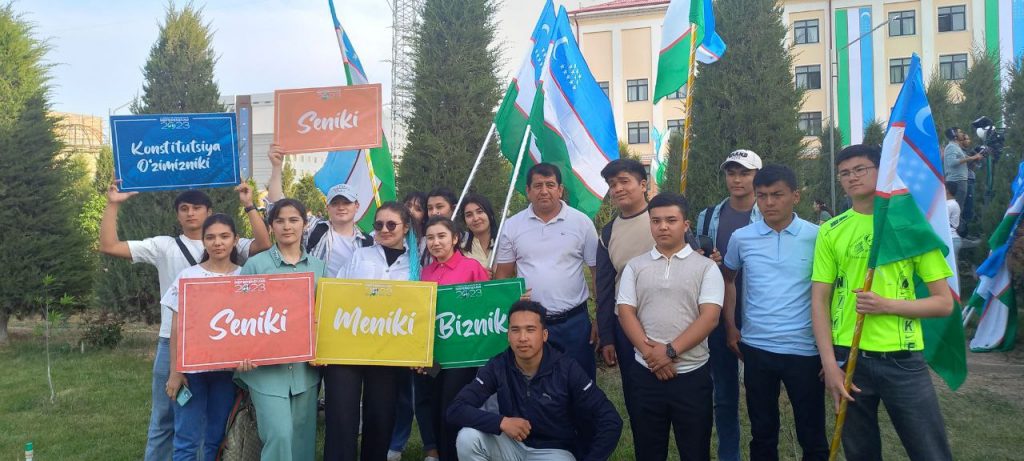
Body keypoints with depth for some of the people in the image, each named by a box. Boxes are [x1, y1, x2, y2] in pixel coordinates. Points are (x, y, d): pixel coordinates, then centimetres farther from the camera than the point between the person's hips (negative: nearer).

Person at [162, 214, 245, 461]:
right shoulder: (188, 276, 0)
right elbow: (176, 327, 1)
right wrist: (175, 370, -4)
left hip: (227, 367, 1)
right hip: (192, 367, -1)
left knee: (217, 438, 9)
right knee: (187, 438, 3)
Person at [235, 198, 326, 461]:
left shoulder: (319, 267, 8)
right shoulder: (255, 265, -1)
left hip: (305, 366, 3)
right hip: (266, 366, -3)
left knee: (302, 437, 9)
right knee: (279, 435, -11)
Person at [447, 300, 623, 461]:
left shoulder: (567, 369, -16)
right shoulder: (497, 367, -11)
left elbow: (610, 421, -13)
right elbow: (456, 409, -17)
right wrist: (501, 422, -29)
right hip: (511, 444, 4)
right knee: (467, 438, -24)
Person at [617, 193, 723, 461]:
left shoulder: (706, 267, 0)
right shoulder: (635, 267, 7)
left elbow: (710, 317, -9)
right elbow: (626, 313, 1)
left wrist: (670, 351, -15)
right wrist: (649, 352, -12)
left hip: (692, 373, -2)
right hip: (645, 372, 2)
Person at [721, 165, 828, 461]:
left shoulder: (816, 237, -5)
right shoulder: (741, 238, 0)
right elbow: (727, 279, 16)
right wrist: (730, 327, 9)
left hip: (805, 349, -1)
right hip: (756, 348, 2)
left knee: (812, 436, 9)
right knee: (762, 432, 15)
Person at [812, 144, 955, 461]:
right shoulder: (831, 231, 3)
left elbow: (944, 302, 0)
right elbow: (819, 301, 1)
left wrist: (887, 305, -16)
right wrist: (830, 364, -7)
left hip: (904, 360, -1)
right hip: (848, 357, 1)